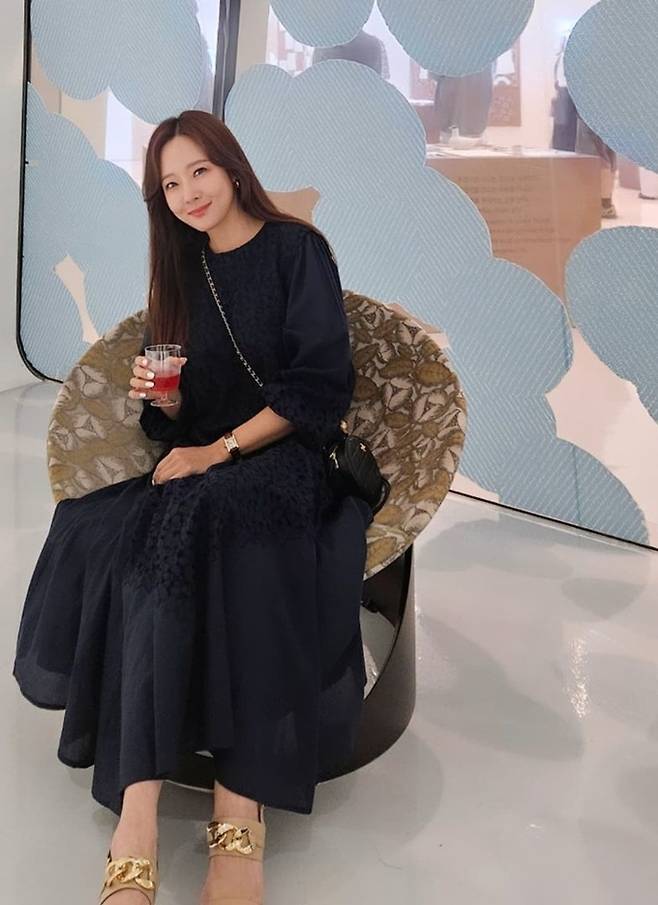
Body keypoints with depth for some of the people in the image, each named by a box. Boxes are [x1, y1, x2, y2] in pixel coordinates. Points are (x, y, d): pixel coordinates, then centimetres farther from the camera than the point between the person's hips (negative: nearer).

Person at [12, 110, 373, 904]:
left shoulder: (295, 249, 1)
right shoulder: (184, 271, 18)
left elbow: (322, 385, -8)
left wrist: (221, 450, -14)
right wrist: (160, 398, -4)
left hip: (287, 458, -4)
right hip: (200, 468, 5)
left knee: (195, 526, -38)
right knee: (101, 533, -29)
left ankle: (239, 815, -38)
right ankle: (137, 826, -39)